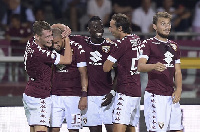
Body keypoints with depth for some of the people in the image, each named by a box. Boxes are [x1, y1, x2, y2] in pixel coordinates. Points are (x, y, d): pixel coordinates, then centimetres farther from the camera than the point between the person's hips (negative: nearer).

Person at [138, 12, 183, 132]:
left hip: (171, 95, 6)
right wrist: (154, 66, -34)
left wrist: (178, 89, 2)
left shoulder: (174, 46, 19)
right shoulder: (148, 44, -1)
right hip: (155, 95, -6)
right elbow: (140, 66, -13)